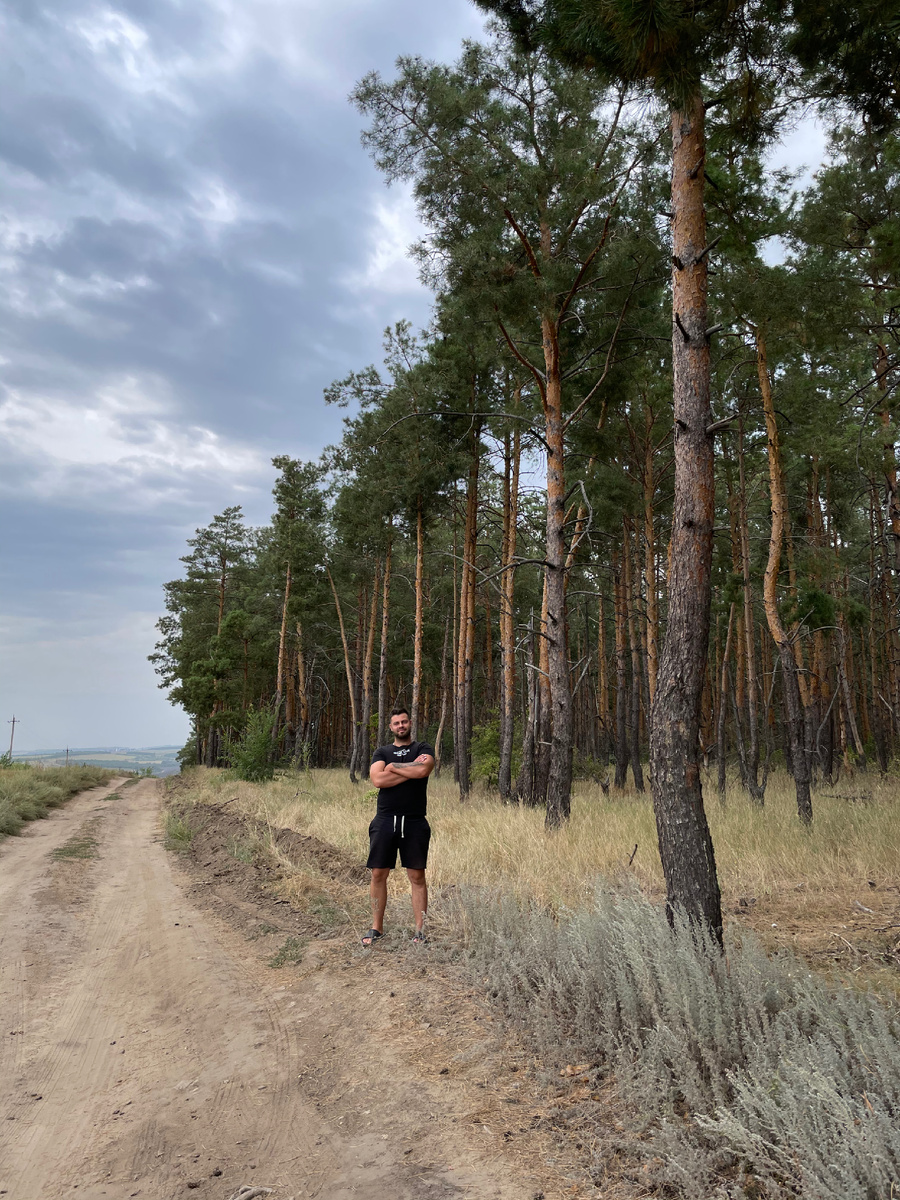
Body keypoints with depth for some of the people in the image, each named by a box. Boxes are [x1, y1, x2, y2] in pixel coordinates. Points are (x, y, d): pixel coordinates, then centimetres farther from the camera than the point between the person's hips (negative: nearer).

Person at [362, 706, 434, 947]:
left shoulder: (423, 749, 7)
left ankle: (420, 930, 9)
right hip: (385, 821, 2)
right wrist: (411, 769, -8)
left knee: (417, 876, 2)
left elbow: (423, 770, -17)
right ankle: (377, 928, 17)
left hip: (414, 822, -2)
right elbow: (377, 780, -7)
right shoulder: (382, 752, 12)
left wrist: (394, 767, -6)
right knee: (378, 874, 4)